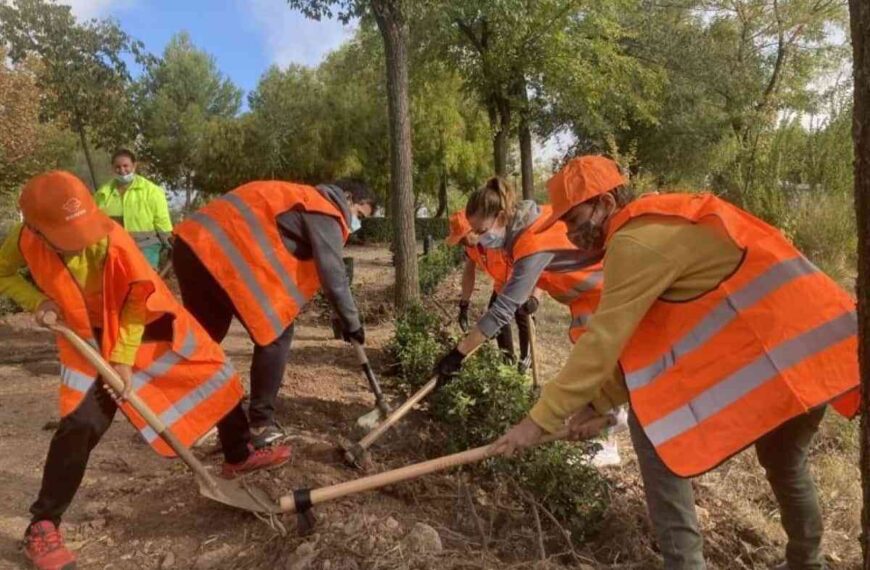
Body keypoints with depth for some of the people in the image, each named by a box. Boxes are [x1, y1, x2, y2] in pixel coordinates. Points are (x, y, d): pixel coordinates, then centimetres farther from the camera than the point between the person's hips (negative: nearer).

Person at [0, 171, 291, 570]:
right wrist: (38, 301, -18)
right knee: (80, 422, -14)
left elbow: (138, 299, -18)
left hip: (144, 326, 1)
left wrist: (124, 359, -18)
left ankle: (239, 455, 25)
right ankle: (42, 526, 5)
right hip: (89, 338, 0)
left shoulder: (113, 240, -30)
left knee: (215, 371, 2)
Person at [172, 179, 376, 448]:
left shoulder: (304, 199, 28)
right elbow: (332, 275, -8)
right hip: (224, 253, -10)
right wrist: (351, 323, 3)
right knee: (276, 332, 1)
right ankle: (260, 424, 7)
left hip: (194, 243, 10)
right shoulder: (325, 213, -1)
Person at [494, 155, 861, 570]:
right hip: (812, 338, 10)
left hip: (774, 349, -10)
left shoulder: (637, 240, -15)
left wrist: (540, 419, -13)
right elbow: (638, 341, 15)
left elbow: (603, 340, -18)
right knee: (784, 461, 30)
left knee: (652, 427, -3)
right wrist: (599, 403, 10)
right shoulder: (657, 227, 16)